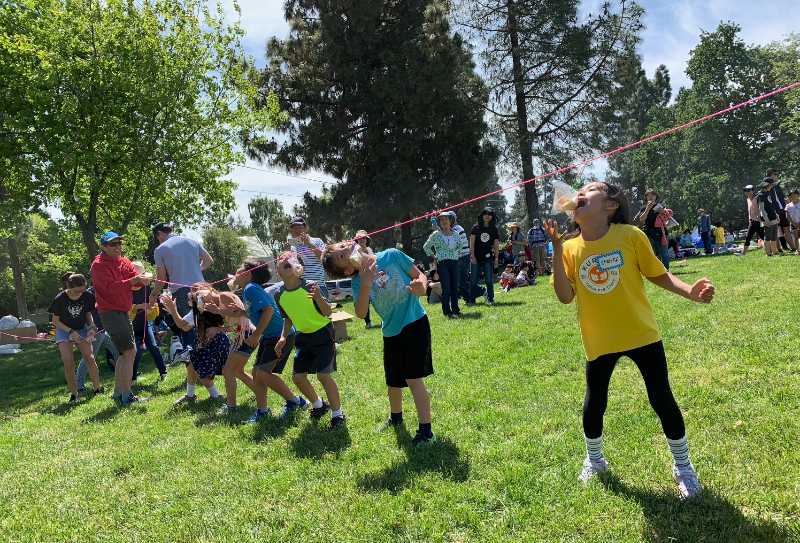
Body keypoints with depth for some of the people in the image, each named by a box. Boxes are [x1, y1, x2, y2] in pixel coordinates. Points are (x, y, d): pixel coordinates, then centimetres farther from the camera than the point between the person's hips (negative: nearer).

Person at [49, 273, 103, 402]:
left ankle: (97, 388, -1)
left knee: (90, 358, -11)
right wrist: (71, 331, -21)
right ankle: (73, 393, -3)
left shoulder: (87, 297, -16)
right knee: (68, 362, -15)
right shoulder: (60, 299, -21)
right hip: (64, 331, -2)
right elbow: (55, 321, -10)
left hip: (81, 329, 2)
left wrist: (91, 327, -17)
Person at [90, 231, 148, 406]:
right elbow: (111, 288, -24)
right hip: (110, 312, -9)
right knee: (128, 352, -13)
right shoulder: (99, 265, -11)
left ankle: (118, 393, 26)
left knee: (127, 352, 16)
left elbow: (136, 280, -1)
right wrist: (133, 280, -34)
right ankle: (127, 396, -10)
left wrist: (143, 279, -24)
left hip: (122, 311, 9)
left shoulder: (124, 262, 13)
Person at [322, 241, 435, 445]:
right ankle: (395, 418, 43)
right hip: (391, 332, 4)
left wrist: (421, 287, -24)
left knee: (413, 378, -10)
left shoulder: (391, 256, -10)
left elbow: (419, 275, -2)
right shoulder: (358, 282, -5)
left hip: (415, 323, -4)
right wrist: (366, 285, -30)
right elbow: (360, 313, -18)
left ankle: (425, 429, 2)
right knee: (393, 383, 14)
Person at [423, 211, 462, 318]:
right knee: (446, 288, -8)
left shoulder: (455, 234, 9)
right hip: (442, 264, -4)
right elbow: (426, 247, 6)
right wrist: (433, 256, 2)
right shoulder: (436, 234, -2)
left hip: (454, 262, 4)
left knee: (455, 287, 6)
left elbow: (459, 245, 28)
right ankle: (447, 312, -3)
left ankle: (456, 310, 15)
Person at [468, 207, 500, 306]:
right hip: (476, 257, -1)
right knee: (473, 280, 2)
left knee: (489, 280, 0)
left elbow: (496, 244, 5)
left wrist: (496, 258, -1)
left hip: (488, 258, 1)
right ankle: (471, 300, 9)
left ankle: (490, 299, 8)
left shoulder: (494, 229, 6)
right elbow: (472, 242, 0)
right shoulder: (476, 227, 3)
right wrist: (472, 255, -7)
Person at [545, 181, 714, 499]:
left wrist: (690, 292, -19)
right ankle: (594, 460, 39)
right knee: (594, 404, 12)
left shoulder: (630, 236, -10)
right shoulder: (570, 249, -5)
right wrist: (557, 248, -17)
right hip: (600, 341, 2)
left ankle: (682, 466, 29)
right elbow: (565, 297, -12)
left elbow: (659, 275, -1)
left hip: (641, 334, -2)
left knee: (662, 400, 5)